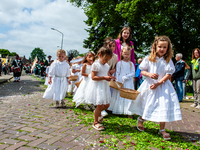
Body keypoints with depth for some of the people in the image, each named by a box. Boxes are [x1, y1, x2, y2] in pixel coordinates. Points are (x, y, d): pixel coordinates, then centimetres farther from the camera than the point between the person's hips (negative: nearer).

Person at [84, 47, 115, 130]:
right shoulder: (96, 65, -13)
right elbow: (93, 77, -18)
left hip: (105, 87, 8)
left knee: (106, 105, 12)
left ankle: (97, 112, 42)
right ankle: (95, 122, 13)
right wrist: (104, 77, -24)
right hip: (97, 87, -8)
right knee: (100, 105, -6)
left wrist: (110, 77, 0)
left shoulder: (107, 66, 11)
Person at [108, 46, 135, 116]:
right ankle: (118, 111, 15)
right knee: (119, 96, 4)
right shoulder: (119, 63, 2)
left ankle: (128, 112, 6)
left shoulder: (131, 64, 6)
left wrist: (125, 77, -14)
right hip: (120, 82, -1)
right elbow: (117, 73, -1)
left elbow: (133, 73, -1)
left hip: (129, 83, 1)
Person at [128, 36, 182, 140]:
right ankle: (140, 119, 40)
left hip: (163, 86, 0)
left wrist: (158, 83, -17)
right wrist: (149, 74, -20)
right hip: (149, 85, 0)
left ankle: (162, 129, 12)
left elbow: (168, 74, -7)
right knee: (146, 104, 11)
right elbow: (142, 71, 0)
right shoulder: (148, 59, -2)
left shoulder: (168, 61, -2)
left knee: (164, 106, -4)